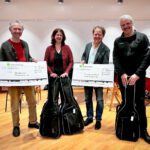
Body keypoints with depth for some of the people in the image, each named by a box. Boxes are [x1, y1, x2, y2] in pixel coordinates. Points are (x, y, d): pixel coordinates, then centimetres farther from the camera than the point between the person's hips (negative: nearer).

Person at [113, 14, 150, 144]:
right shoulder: (118, 41, 9)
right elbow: (115, 59, 2)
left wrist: (137, 74, -15)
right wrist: (122, 74, -12)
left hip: (138, 77, -2)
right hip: (123, 77, 2)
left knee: (140, 103, 0)